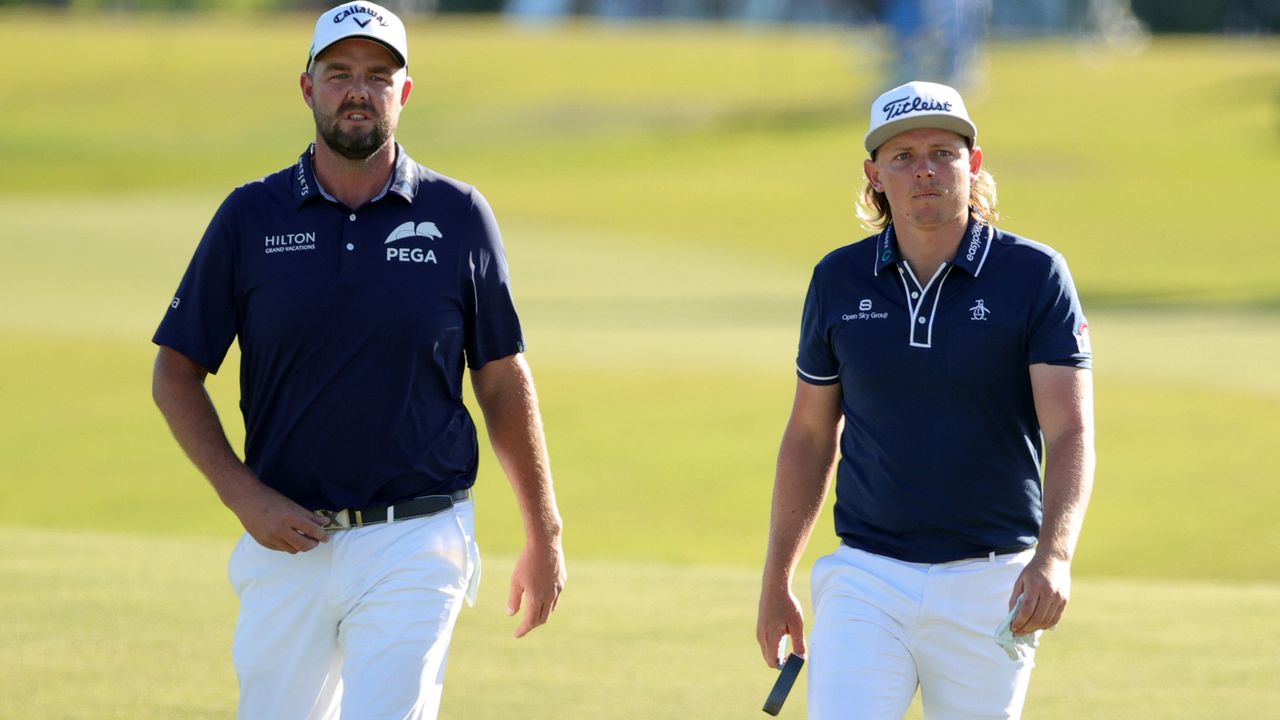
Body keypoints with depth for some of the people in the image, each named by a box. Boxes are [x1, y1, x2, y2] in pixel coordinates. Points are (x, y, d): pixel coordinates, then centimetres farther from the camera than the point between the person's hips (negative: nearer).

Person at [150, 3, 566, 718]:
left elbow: (504, 382, 7)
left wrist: (545, 534, 6)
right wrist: (245, 497, -7)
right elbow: (176, 372, 6)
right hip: (286, 542, 2)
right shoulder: (252, 217, 3)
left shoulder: (460, 217, 2)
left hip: (415, 549, -2)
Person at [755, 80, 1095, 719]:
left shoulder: (1036, 276, -4)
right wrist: (776, 579, 13)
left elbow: (1070, 433, -12)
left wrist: (1054, 557, -29)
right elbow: (810, 435, 15)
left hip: (990, 586, -1)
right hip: (868, 577, 1)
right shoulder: (839, 281, 4)